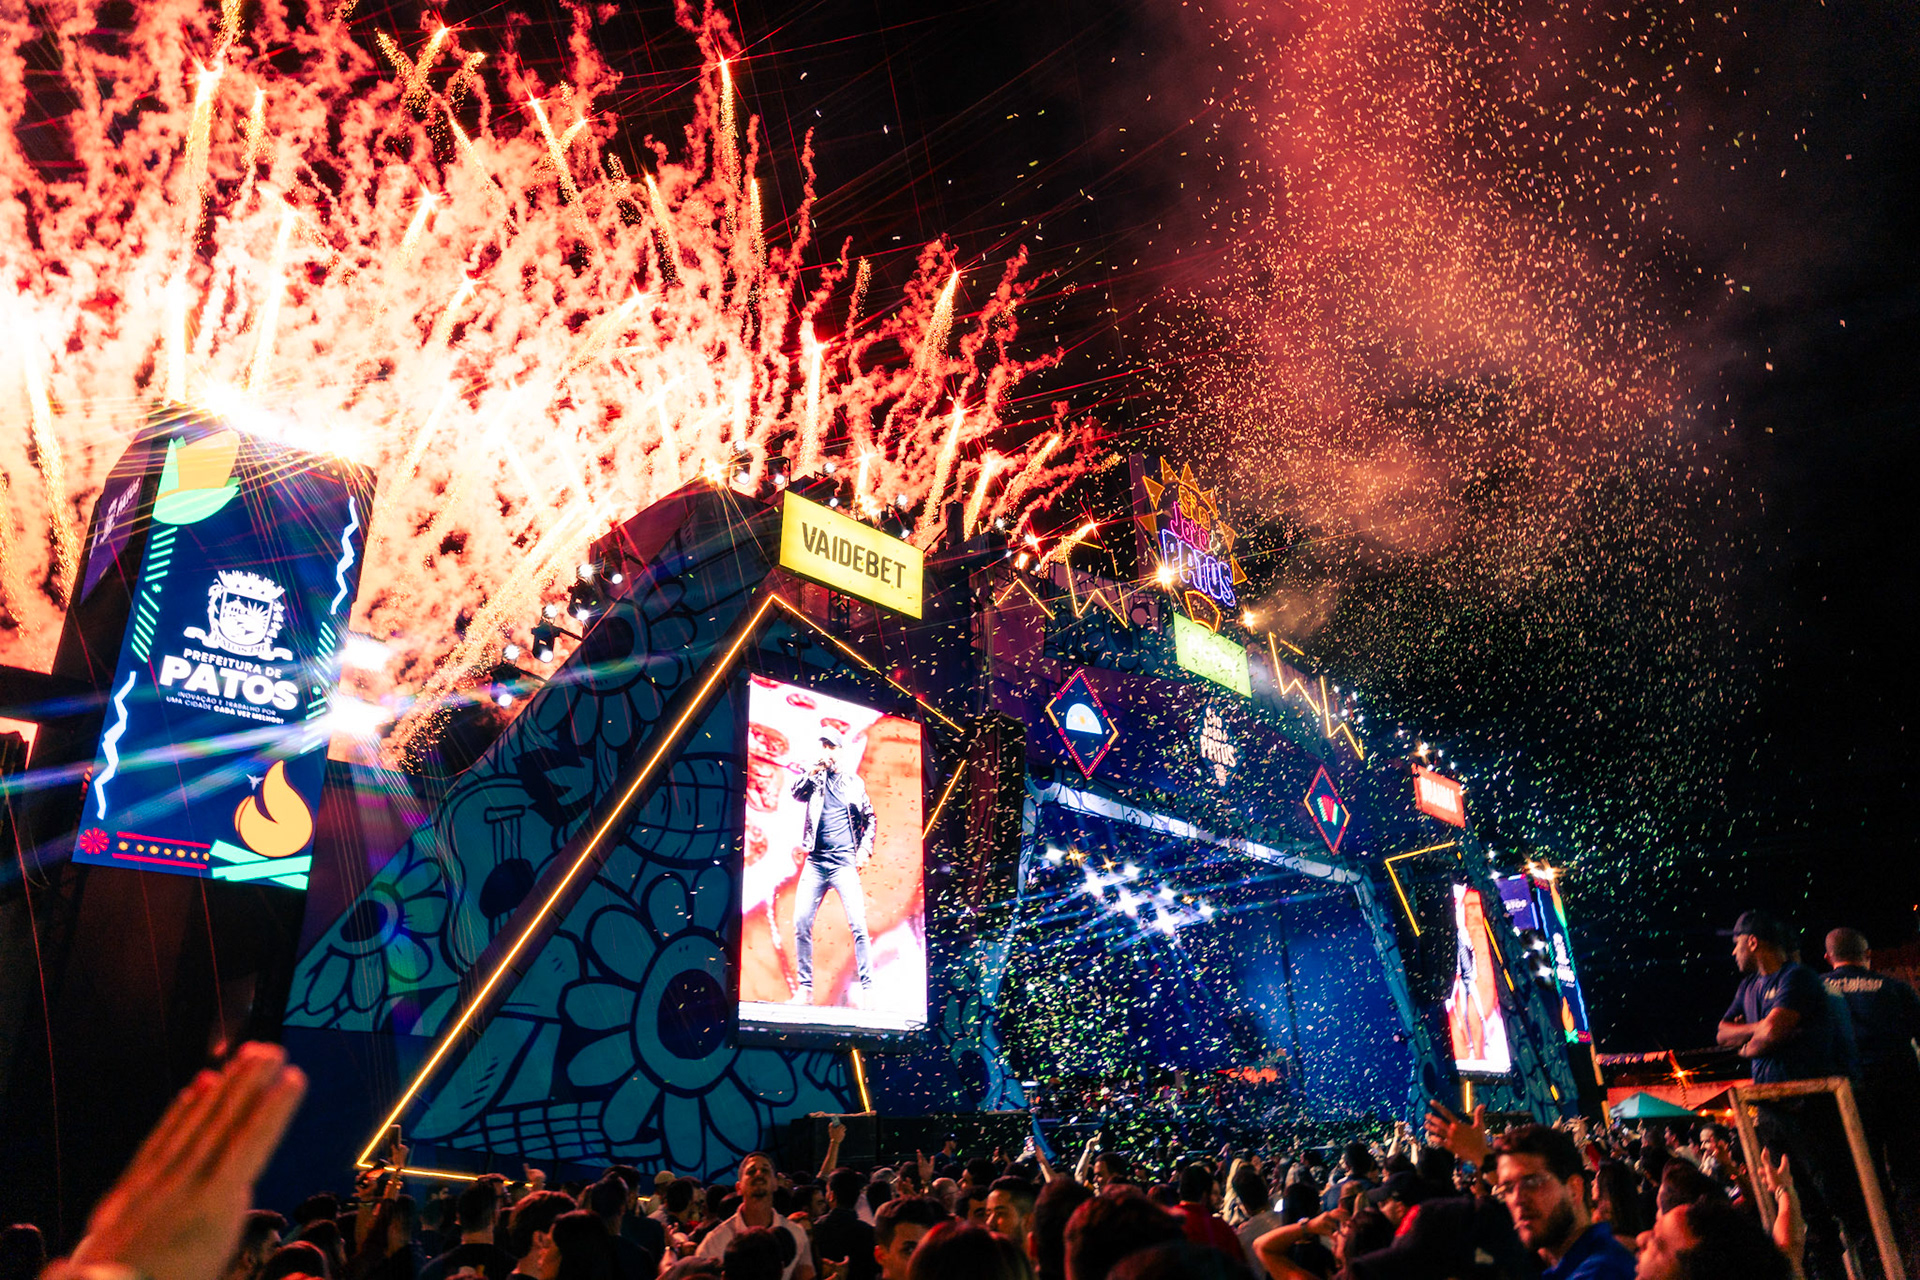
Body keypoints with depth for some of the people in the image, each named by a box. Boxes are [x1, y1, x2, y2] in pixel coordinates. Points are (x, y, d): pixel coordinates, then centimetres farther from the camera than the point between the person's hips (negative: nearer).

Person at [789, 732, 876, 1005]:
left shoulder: (854, 782, 12)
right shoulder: (814, 777, 14)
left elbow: (869, 818, 18)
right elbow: (797, 794, -5)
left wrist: (865, 848, 4)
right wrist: (813, 772, -19)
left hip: (845, 861, -1)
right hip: (815, 860, 2)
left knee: (858, 924, -11)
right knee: (801, 922, -6)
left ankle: (867, 988, -6)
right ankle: (805, 987, 4)